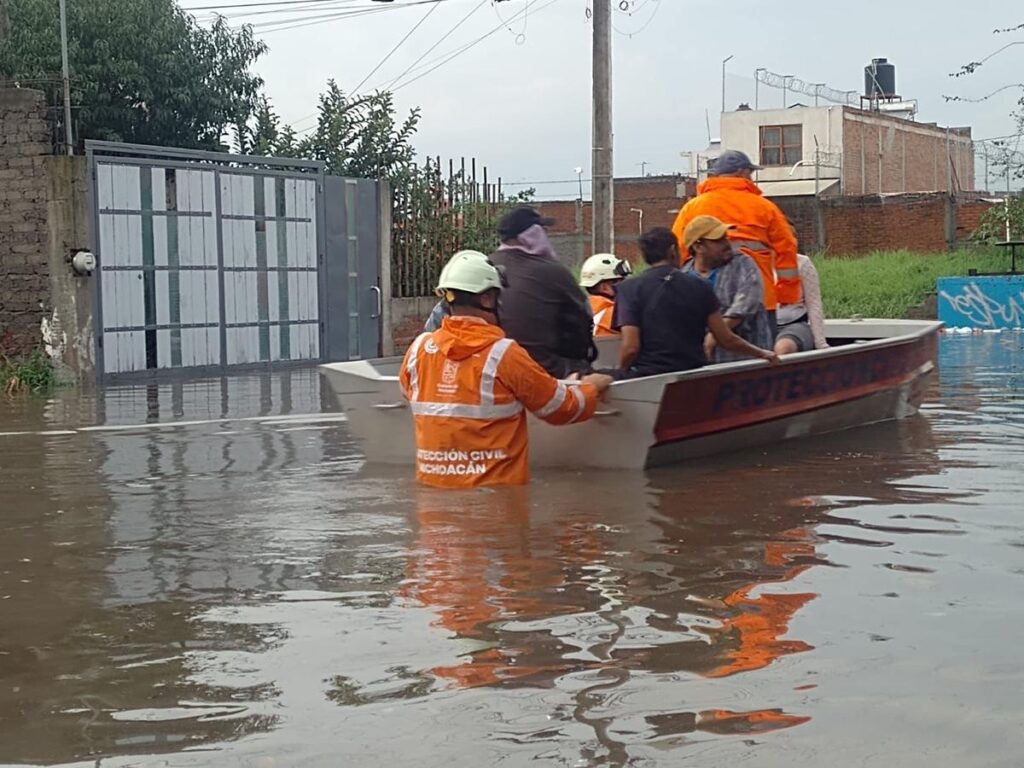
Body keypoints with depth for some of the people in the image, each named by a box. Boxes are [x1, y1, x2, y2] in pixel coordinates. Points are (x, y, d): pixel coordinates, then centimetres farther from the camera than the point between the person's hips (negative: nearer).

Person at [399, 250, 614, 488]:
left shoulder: (419, 350, 1)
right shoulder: (504, 354, -11)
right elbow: (562, 407, -1)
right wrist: (591, 387, 20)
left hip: (432, 485, 5)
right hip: (496, 489, -4)